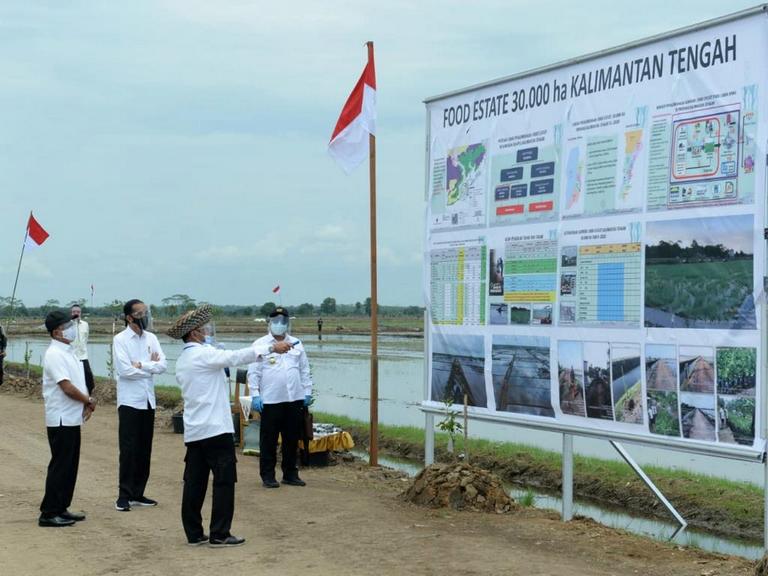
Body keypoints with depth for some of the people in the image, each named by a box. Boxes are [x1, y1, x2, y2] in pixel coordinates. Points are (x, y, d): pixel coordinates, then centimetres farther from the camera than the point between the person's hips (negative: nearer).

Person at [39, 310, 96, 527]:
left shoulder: (68, 352, 13)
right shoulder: (54, 355, -16)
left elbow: (79, 383, 16)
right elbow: (67, 387, -22)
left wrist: (87, 403, -1)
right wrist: (89, 401, -9)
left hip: (72, 418, 9)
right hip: (61, 419, -9)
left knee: (70, 466, 14)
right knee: (60, 466, -4)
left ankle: (61, 509, 22)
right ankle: (48, 513, 1)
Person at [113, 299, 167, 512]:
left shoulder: (151, 338, 8)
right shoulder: (120, 340, -7)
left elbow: (162, 365, -2)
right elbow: (125, 370, -17)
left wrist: (141, 365, -14)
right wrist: (150, 366, -7)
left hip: (148, 401, 5)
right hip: (129, 401, -5)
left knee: (144, 450, 9)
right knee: (128, 450, -5)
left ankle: (137, 494, 17)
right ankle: (124, 495, 2)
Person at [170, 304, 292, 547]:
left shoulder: (182, 360, 14)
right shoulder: (202, 354, -13)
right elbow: (236, 357, -21)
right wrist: (272, 348, -21)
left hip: (193, 430, 9)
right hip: (216, 428, -9)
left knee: (194, 481, 9)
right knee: (224, 480, -3)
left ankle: (193, 534, 12)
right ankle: (219, 534, -2)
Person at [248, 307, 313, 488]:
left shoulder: (296, 344, 13)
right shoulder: (260, 344, 1)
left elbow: (304, 370, 15)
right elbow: (253, 372, -2)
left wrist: (307, 392, 9)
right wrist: (255, 395, -9)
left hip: (294, 399, 4)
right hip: (270, 400, -4)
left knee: (292, 439, 10)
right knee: (269, 439, 1)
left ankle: (290, 474, 20)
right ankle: (267, 475, 9)